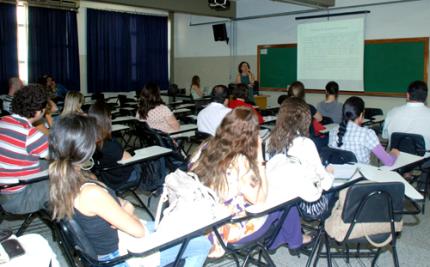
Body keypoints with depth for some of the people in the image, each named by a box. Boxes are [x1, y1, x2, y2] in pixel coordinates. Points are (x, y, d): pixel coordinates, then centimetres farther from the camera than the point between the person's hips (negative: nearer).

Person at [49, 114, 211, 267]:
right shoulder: (91, 193, -36)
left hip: (103, 246, 9)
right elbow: (138, 230, -25)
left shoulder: (61, 179, -10)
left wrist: (123, 206, -12)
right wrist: (126, 211, -6)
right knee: (202, 245, 3)